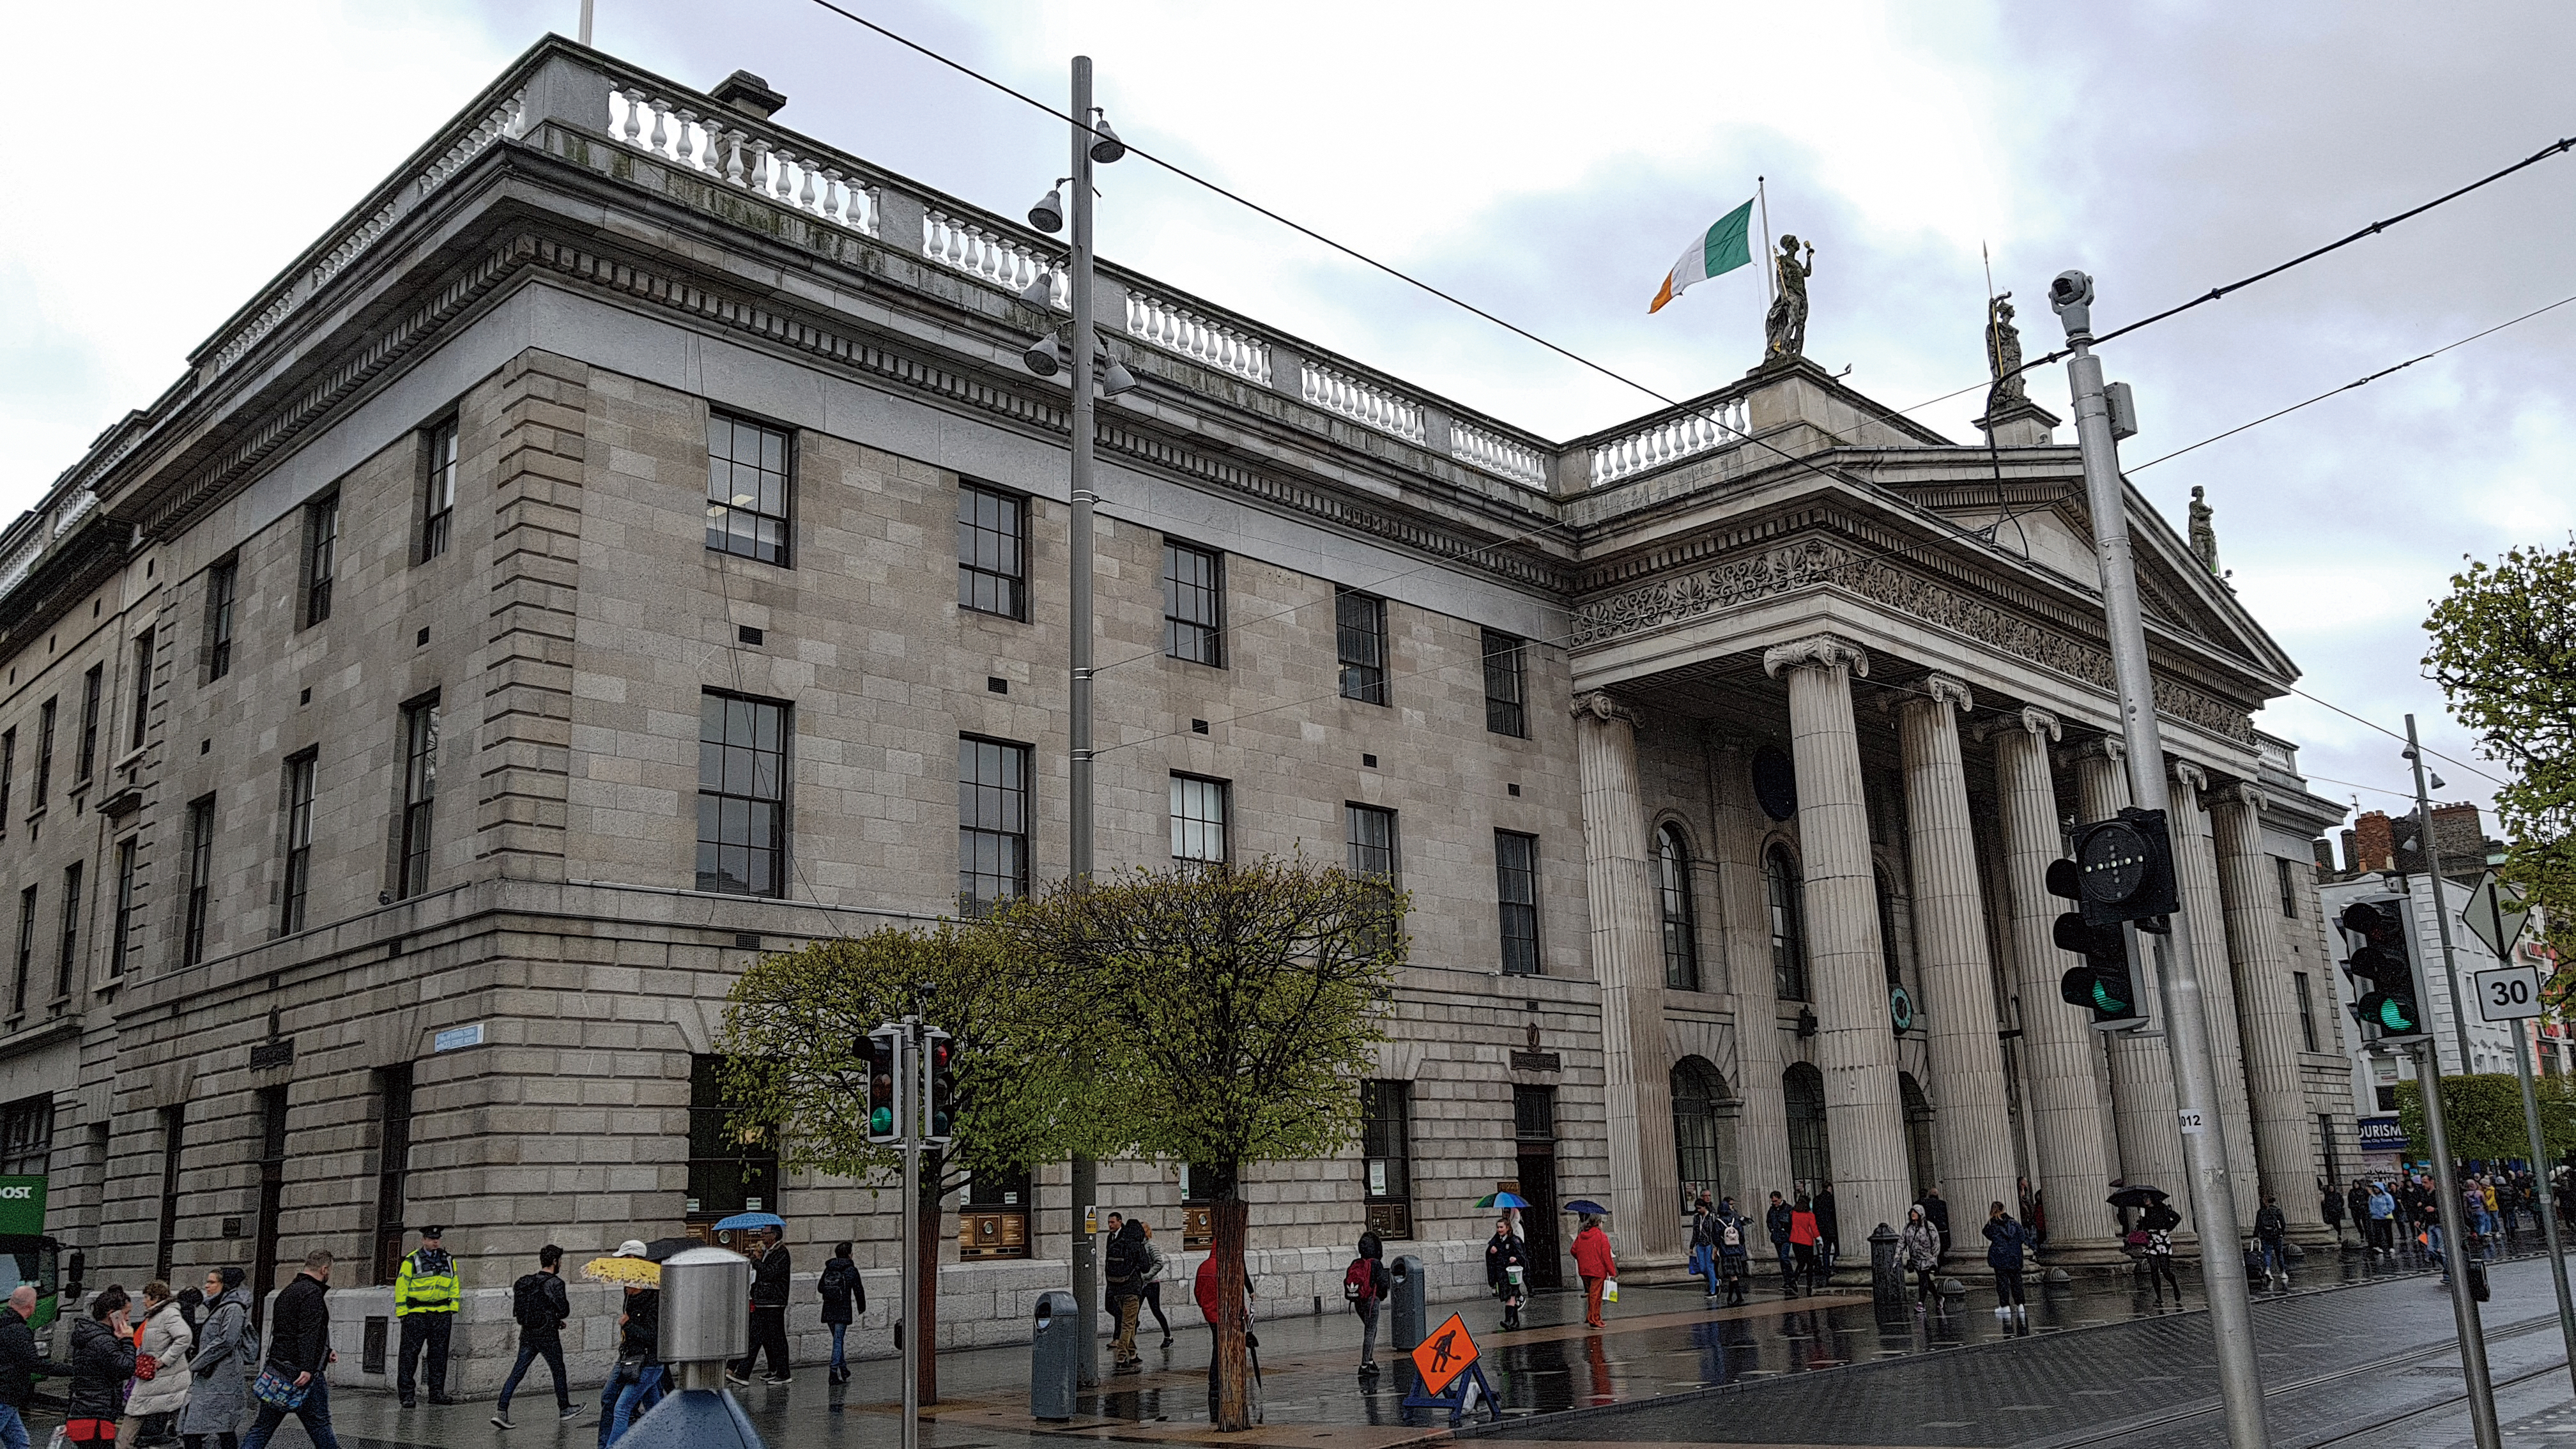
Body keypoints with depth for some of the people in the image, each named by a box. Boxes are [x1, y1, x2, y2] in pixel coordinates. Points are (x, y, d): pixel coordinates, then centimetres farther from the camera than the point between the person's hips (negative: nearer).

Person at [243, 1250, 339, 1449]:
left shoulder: (287, 1292, 20)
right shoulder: (312, 1293, -12)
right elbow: (308, 1333, -22)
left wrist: (326, 1352, 33)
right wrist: (307, 1369, -27)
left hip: (277, 1366, 9)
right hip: (301, 1373, -9)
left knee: (261, 1428, 8)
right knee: (319, 1426, 1)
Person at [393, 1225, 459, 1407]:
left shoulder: (449, 1261, 14)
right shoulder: (411, 1261, 1)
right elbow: (401, 1287, 0)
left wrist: (453, 1309, 10)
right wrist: (402, 1313, -5)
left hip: (442, 1315, 4)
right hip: (416, 1314, -4)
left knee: (439, 1353, 5)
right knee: (410, 1353, -4)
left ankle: (437, 1392, 11)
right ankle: (406, 1394, 3)